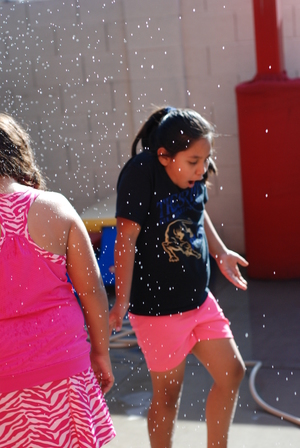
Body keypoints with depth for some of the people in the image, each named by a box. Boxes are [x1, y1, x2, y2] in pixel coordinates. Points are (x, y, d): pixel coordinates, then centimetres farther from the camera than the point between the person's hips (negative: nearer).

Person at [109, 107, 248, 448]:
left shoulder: (193, 171, -1)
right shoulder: (141, 171, -21)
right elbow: (126, 237, -23)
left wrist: (221, 253, 23)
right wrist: (121, 303, -24)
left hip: (199, 299, 8)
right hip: (158, 307, -7)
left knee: (232, 372, 13)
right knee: (168, 393, 7)